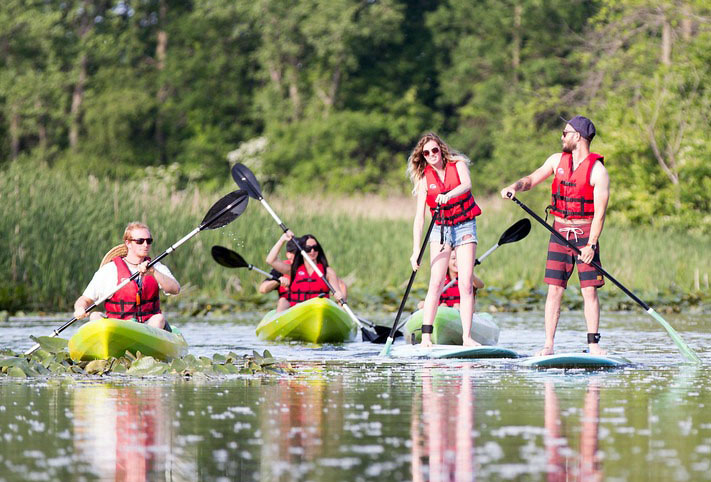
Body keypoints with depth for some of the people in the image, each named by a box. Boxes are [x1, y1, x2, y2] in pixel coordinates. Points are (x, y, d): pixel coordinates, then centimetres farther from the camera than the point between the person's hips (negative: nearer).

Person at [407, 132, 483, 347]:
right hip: (441, 229, 1)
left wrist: (448, 195, -46)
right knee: (436, 282, -12)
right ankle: (426, 336, -16)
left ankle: (467, 337, -12)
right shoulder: (424, 178, -2)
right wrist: (416, 250, -16)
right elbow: (419, 217, -8)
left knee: (466, 283, -10)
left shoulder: (458, 165, -3)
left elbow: (466, 184, -25)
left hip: (465, 226, -1)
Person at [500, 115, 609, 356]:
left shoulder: (598, 170, -9)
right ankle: (548, 345, 0)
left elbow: (599, 212, -13)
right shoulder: (558, 160, 7)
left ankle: (593, 344, -1)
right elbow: (533, 178, 14)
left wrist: (591, 245, -20)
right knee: (554, 290, -1)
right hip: (559, 232, 4)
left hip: (585, 233, -4)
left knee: (589, 290, -6)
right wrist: (515, 186, -9)